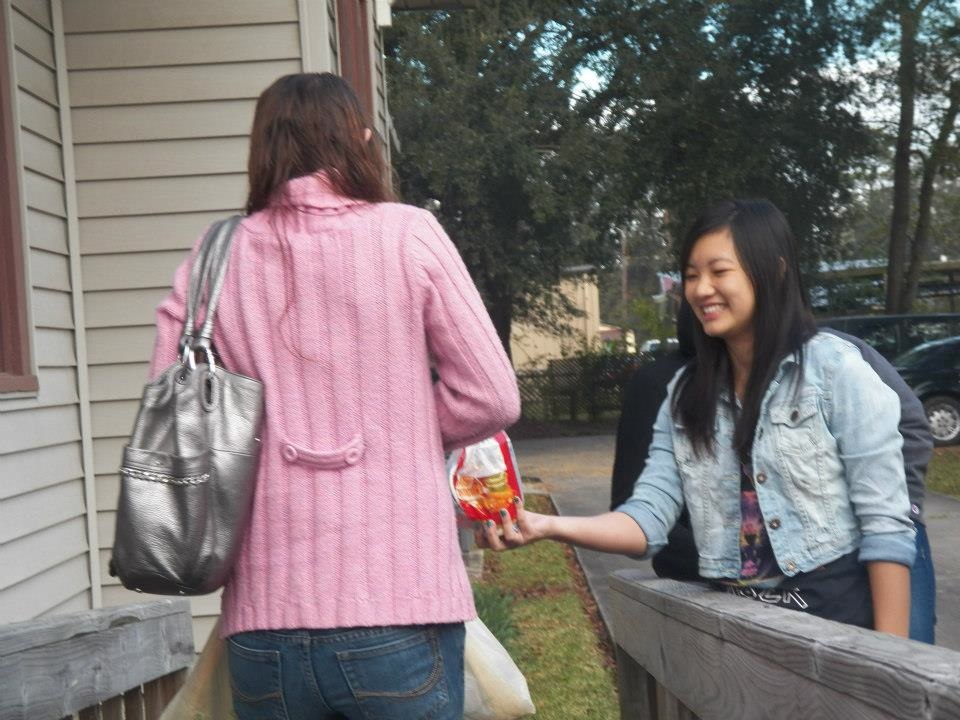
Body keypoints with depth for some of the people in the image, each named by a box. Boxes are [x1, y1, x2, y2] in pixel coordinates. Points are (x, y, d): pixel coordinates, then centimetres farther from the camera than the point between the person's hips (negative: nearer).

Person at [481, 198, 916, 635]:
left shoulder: (833, 367, -9)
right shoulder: (685, 392, 5)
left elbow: (885, 522, -11)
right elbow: (650, 517, -3)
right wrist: (550, 527, -19)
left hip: (839, 615, -4)